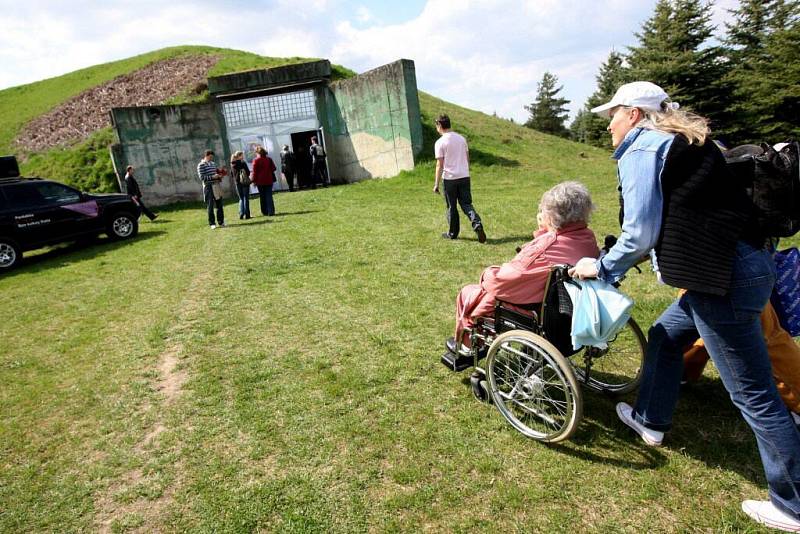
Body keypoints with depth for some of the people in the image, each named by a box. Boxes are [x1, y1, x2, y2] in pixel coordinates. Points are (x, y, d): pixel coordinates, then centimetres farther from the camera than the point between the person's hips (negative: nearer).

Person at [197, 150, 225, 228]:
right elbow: (202, 177, -12)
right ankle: (212, 223, 6)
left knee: (219, 204, 7)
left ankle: (221, 222, 17)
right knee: (210, 206, 0)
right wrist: (212, 177, -20)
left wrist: (219, 175, 3)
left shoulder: (213, 163, 14)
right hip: (208, 186, -6)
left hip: (216, 186, 6)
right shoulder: (201, 165, -5)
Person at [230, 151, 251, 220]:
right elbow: (248, 172, -11)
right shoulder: (242, 163, -11)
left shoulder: (232, 164, 5)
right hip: (244, 182, -5)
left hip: (237, 182, 5)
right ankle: (246, 214, -1)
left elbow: (232, 174, 11)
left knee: (241, 198, 14)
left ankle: (241, 214, 4)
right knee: (246, 198, 2)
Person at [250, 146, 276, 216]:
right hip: (269, 180, 2)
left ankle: (265, 212, 13)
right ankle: (271, 211, -6)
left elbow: (254, 172, -9)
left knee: (262, 197, 9)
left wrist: (254, 180, -2)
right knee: (269, 196, 2)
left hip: (260, 181, -1)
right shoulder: (269, 159, 0)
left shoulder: (256, 160, -7)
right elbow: (273, 168, 3)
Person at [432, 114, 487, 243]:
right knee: (466, 204, 8)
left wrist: (436, 184, -7)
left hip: (449, 179, -4)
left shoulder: (440, 142, -8)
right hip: (464, 177, 4)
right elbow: (467, 158, 13)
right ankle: (477, 224, -15)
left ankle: (453, 233, 18)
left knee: (452, 207, 8)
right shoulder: (461, 138, 8)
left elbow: (439, 165, -11)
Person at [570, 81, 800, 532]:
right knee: (665, 336, 25)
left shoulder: (641, 149, -9)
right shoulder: (681, 140, 19)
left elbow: (641, 232, -14)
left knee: (753, 394, 1)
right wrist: (616, 264, 24)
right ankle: (651, 420, 42)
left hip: (727, 276, -10)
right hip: (743, 263, 11)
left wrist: (603, 267, 1)